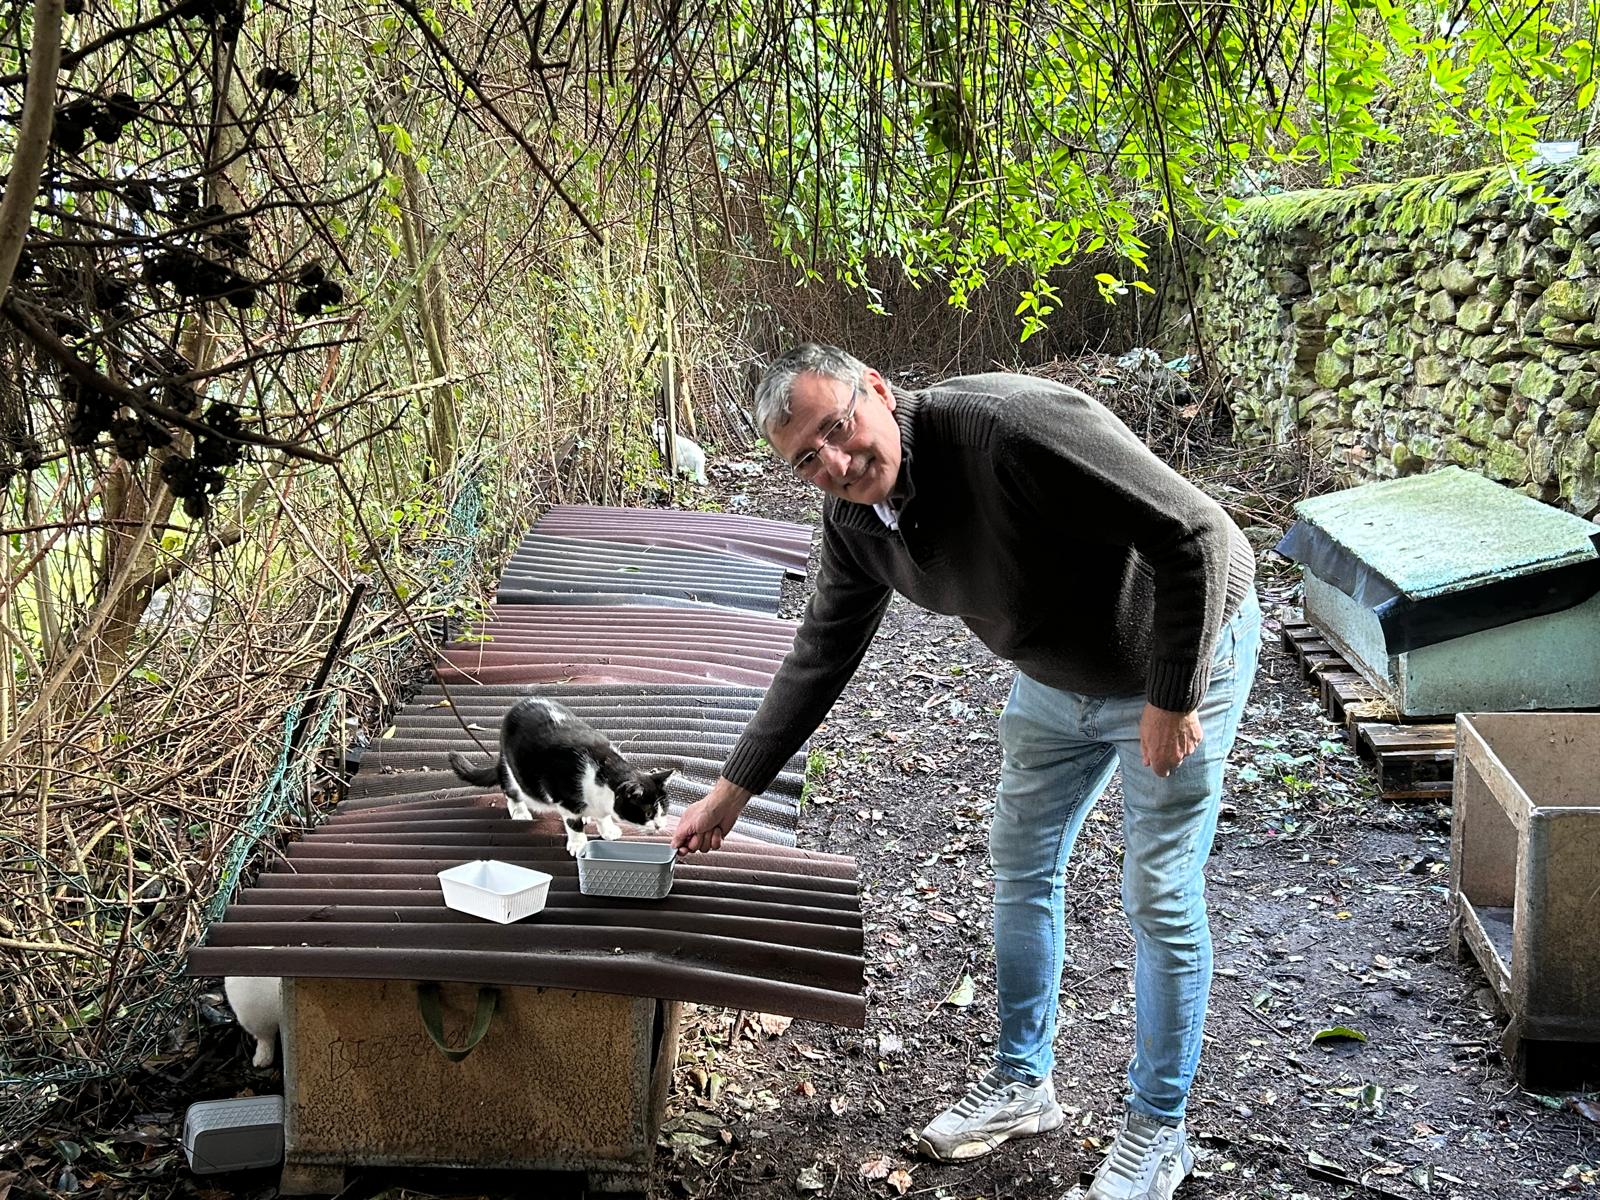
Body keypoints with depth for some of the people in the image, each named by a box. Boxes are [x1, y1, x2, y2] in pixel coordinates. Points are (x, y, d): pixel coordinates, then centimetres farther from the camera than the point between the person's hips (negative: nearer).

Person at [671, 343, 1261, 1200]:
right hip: (1056, 674, 7)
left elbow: (1193, 532, -34)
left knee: (1160, 898, -1)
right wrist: (732, 790, 2)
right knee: (1021, 865, 15)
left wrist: (1171, 698, -28)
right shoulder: (854, 521, -12)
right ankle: (1023, 1083, 34)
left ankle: (1156, 1131, 18)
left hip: (1180, 651, -7)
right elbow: (819, 659, 1)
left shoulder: (1012, 426, -37)